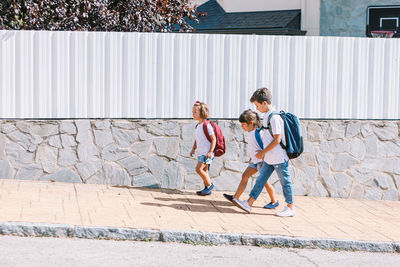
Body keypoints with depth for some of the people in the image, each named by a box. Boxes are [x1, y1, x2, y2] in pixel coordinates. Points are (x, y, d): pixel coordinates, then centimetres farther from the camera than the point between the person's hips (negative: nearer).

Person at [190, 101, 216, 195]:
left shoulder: (206, 125, -14)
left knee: (199, 169, -16)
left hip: (206, 153, -9)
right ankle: (207, 189, 17)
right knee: (204, 170, 11)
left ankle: (209, 185, -2)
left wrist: (210, 152, -19)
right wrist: (193, 149, 14)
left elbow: (213, 139, -15)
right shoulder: (198, 126, 13)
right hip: (201, 152, 9)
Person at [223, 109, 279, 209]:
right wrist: (251, 158, 23)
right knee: (245, 176, 6)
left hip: (261, 160, -9)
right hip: (254, 160, 9)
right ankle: (235, 197, 8)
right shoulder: (249, 132, 8)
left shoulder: (259, 132, -20)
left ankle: (274, 201, 7)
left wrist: (263, 162, -20)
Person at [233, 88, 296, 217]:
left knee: (285, 181, 2)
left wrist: (263, 152, -15)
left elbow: (277, 139, -22)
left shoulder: (274, 117, -20)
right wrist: (264, 152, 18)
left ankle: (290, 207, 13)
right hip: (269, 158, 9)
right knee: (261, 179, 9)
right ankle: (249, 203, 11)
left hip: (279, 158, -9)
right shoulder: (266, 116, 9)